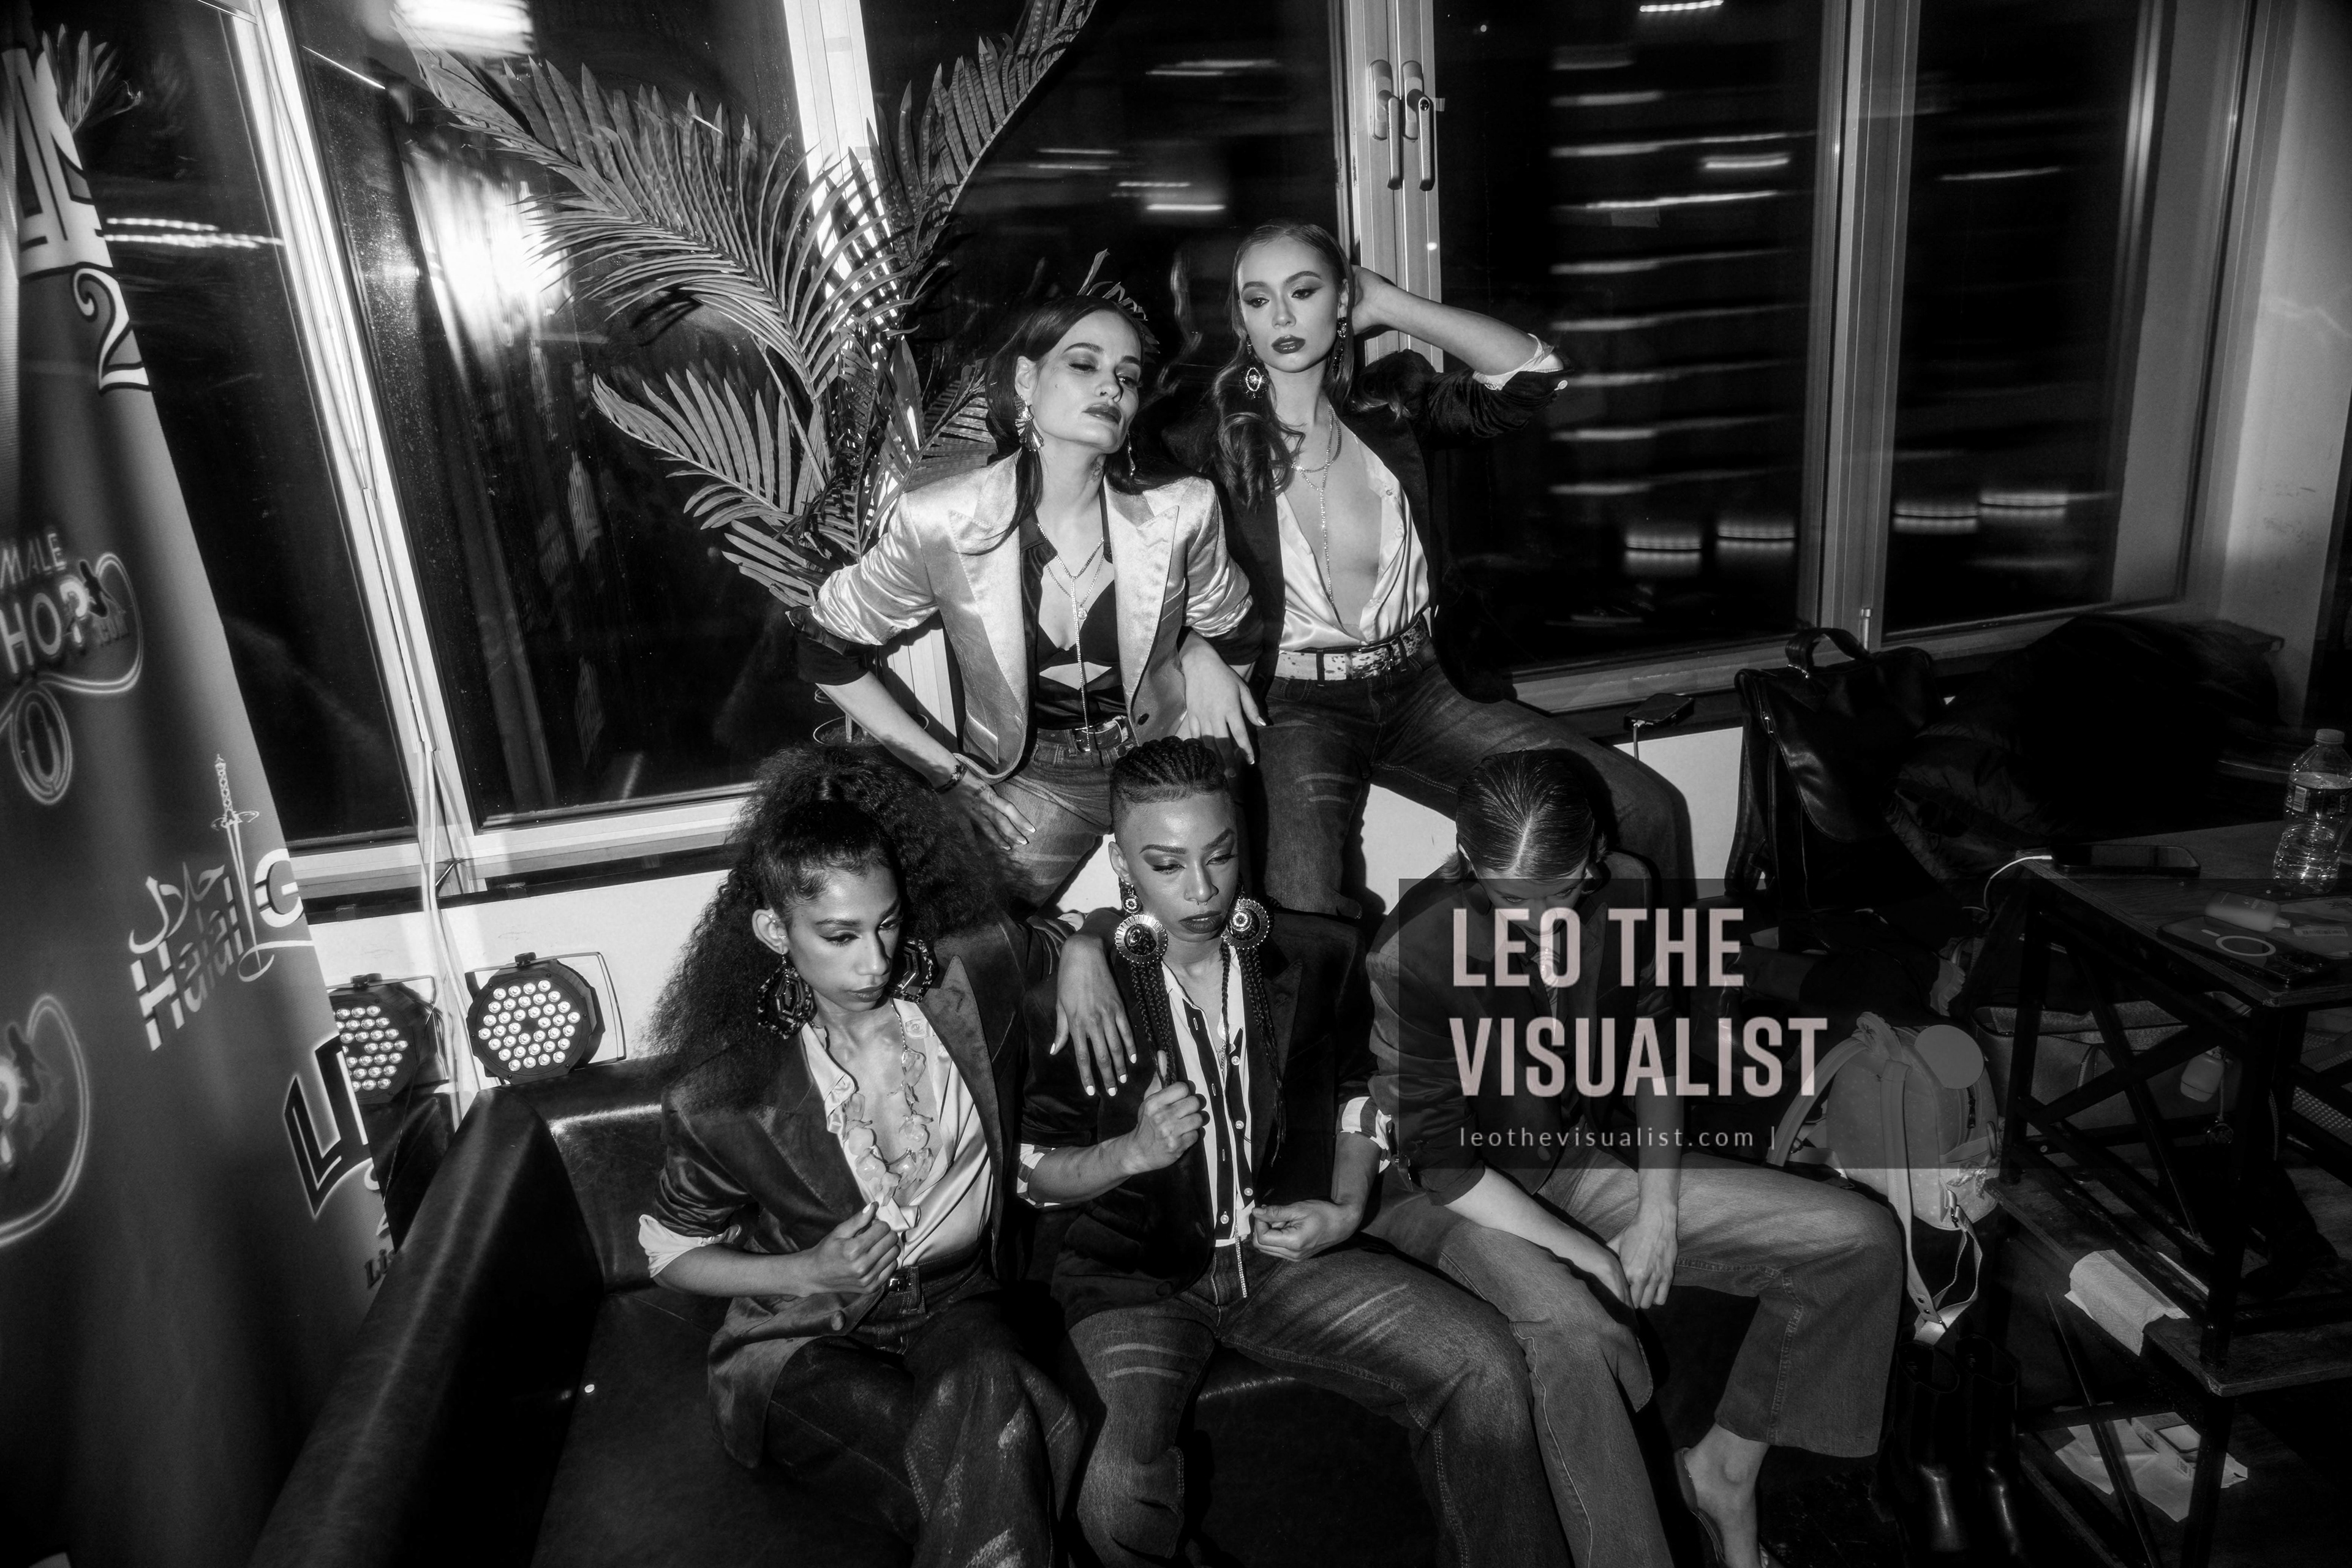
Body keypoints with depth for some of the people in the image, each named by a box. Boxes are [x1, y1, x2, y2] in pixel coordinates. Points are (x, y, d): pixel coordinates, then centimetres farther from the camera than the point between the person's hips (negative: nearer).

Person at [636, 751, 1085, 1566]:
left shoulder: (966, 980, -8)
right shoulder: (721, 1094, -12)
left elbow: (1066, 936, 14)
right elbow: (673, 1254, 3)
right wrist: (805, 1272, -11)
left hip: (958, 1306, 3)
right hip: (806, 1343, -2)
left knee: (988, 1386, -36)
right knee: (1024, 1450, -31)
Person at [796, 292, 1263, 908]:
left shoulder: (1182, 511, -14)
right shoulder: (940, 522, -18)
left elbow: (1233, 636, 7)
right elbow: (826, 645, -5)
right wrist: (946, 766, -6)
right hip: (1029, 778, -1)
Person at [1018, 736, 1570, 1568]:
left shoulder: (1315, 956, -1)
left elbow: (1356, 1094, 16)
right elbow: (1034, 1171, 0)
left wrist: (1345, 1209, 0)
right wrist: (1132, 1152, -19)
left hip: (1285, 1253, 3)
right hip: (1132, 1273, -2)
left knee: (1484, 1367, -15)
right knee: (1122, 1485, -30)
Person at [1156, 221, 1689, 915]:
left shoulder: (1390, 403, 7)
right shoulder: (1209, 439, 0)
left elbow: (1531, 374, -6)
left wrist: (1386, 304, -1)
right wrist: (1192, 656, -20)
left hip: (1424, 688, 4)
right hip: (1295, 706, -3)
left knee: (1651, 813, -7)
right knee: (1300, 907, -33)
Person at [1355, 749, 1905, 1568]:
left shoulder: (1625, 891, -10)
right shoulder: (1414, 948, -25)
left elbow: (1653, 1057, 6)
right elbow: (1440, 1163, -19)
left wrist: (1659, 1209, -3)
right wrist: (1588, 1256, -20)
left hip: (1583, 1163, 6)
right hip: (1458, 1194, -5)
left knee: (1862, 1240, -2)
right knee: (1567, 1326, -39)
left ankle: (1724, 1466, 11)